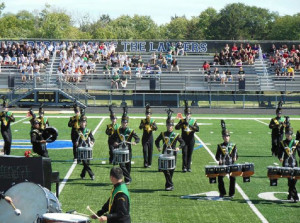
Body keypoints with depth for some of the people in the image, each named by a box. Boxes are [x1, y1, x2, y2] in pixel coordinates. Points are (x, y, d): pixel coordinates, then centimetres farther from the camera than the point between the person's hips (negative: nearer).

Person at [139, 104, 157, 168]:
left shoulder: (153, 121, 4)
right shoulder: (143, 121, 2)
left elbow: (156, 128, -11)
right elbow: (140, 127, -15)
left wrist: (151, 124, -29)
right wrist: (145, 123, -31)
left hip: (150, 138, 1)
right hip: (144, 138, -1)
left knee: (150, 151, 5)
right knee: (145, 150, -11)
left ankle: (149, 163, 14)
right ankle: (145, 163, -7)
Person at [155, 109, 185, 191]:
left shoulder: (176, 135, 0)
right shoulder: (163, 134, 6)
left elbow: (183, 143, 2)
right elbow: (157, 141, 16)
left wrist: (179, 147, -17)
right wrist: (158, 147, -2)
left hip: (173, 155, -1)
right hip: (165, 155, 1)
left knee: (171, 170, 2)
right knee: (165, 169, -8)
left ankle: (168, 185, 14)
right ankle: (170, 185, -2)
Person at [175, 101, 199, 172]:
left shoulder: (193, 121, 6)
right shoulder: (182, 121, 5)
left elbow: (197, 129, -8)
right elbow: (176, 127, -10)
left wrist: (190, 125, -21)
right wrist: (183, 123, -23)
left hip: (191, 140, 1)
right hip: (184, 140, -1)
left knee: (190, 154, 4)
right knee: (184, 153, -9)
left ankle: (188, 167, 12)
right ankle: (184, 167, -7)